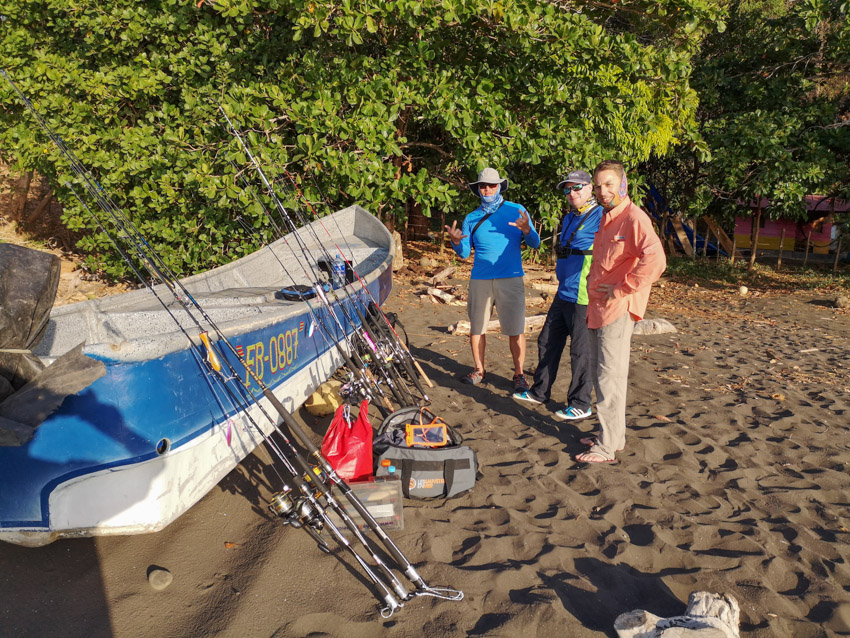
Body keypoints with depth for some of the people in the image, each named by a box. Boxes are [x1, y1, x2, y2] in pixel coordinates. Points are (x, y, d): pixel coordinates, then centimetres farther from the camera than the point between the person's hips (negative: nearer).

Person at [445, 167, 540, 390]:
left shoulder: (517, 211, 5)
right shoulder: (471, 218, 11)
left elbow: (535, 244, 1)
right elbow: (464, 253, 9)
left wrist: (527, 231, -20)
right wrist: (456, 242, -11)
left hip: (510, 279, -2)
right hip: (479, 280, 3)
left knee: (516, 329, -3)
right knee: (476, 328, 8)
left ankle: (519, 374, 10)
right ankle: (479, 369, 25)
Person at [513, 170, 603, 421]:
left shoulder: (601, 217, -12)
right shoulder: (569, 218, 16)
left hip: (584, 297, -9)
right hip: (563, 294, 9)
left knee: (581, 350, 0)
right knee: (547, 342, 15)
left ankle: (580, 405, 13)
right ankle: (540, 392, 29)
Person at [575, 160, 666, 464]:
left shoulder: (634, 218, -14)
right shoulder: (606, 219, 16)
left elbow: (654, 261, -30)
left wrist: (621, 290, -21)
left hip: (617, 310, -10)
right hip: (597, 308, 10)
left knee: (610, 378, -3)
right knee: (599, 374, 17)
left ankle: (608, 448, 7)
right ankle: (610, 435, 30)